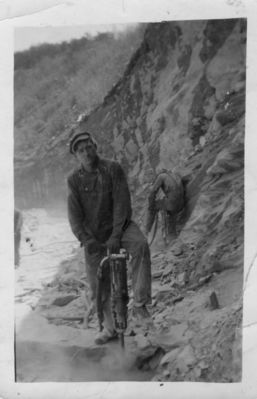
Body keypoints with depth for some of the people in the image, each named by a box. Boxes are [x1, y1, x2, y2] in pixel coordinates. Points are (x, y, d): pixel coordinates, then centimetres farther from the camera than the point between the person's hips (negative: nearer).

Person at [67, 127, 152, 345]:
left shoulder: (113, 168, -10)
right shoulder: (74, 179, -4)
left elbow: (121, 202, -16)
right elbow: (74, 214, -6)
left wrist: (116, 235, -23)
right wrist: (85, 239, -20)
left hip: (119, 225, -2)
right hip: (93, 235, 2)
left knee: (140, 245, -34)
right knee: (98, 283, 5)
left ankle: (140, 303, -26)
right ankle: (109, 328, 26)